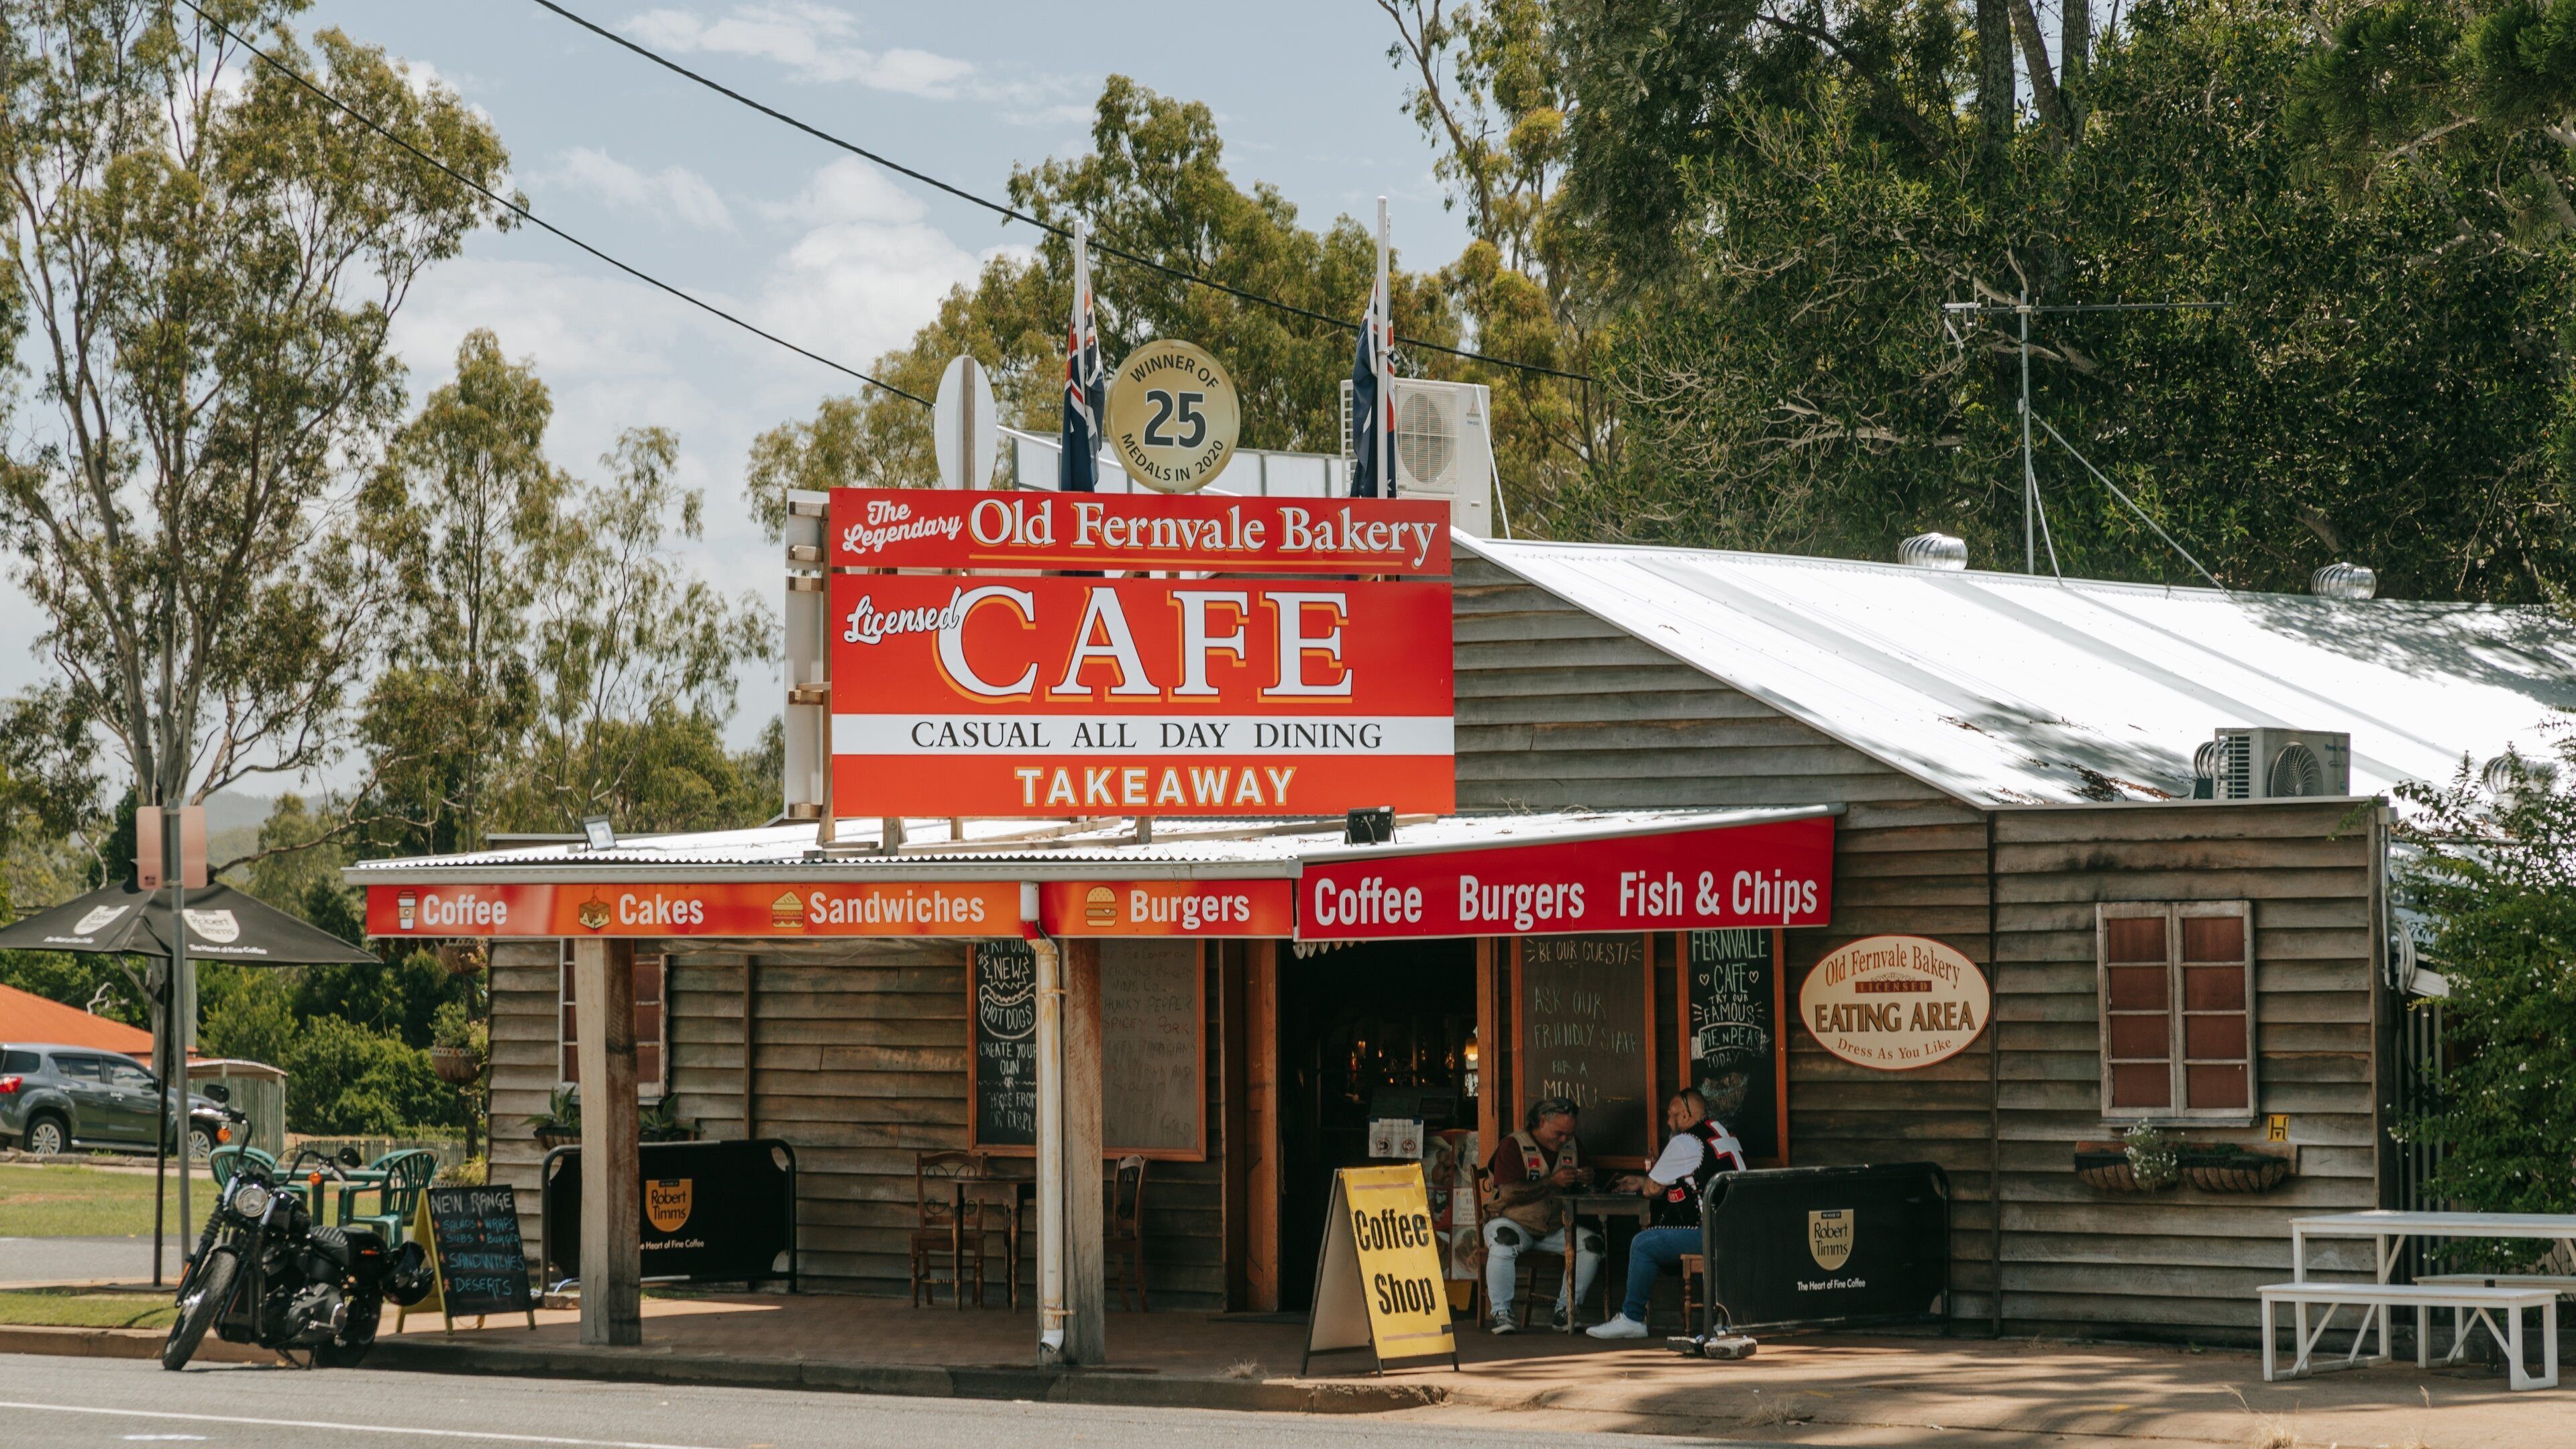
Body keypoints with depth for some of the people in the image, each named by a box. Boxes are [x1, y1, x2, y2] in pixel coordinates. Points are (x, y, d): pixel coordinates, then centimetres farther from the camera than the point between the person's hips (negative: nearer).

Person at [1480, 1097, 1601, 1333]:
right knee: (1504, 1241, -38)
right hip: (1515, 1222, -5)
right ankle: (1502, 1314, -29)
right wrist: (1552, 1182, -24)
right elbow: (1509, 1192, -19)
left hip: (1555, 1228, 5)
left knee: (1592, 1243, -19)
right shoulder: (1513, 1146, -8)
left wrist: (1584, 1180, -8)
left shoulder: (1572, 1147, 11)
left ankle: (1564, 1312, -11)